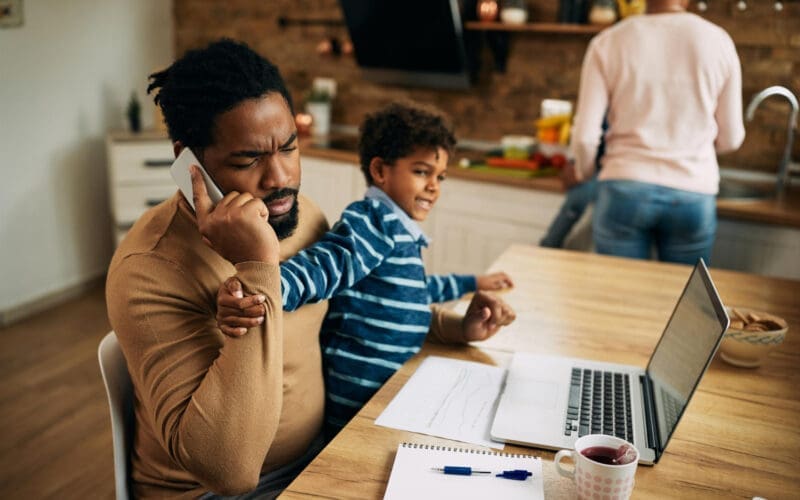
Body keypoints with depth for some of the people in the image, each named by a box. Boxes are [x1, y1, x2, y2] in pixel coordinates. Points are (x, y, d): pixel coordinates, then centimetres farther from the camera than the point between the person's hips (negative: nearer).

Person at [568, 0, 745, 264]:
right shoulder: (718, 41, 1)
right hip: (693, 195, 1)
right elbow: (730, 138, 7)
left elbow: (585, 135, -4)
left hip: (624, 190, -1)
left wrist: (583, 172, 17)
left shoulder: (608, 42, -2)